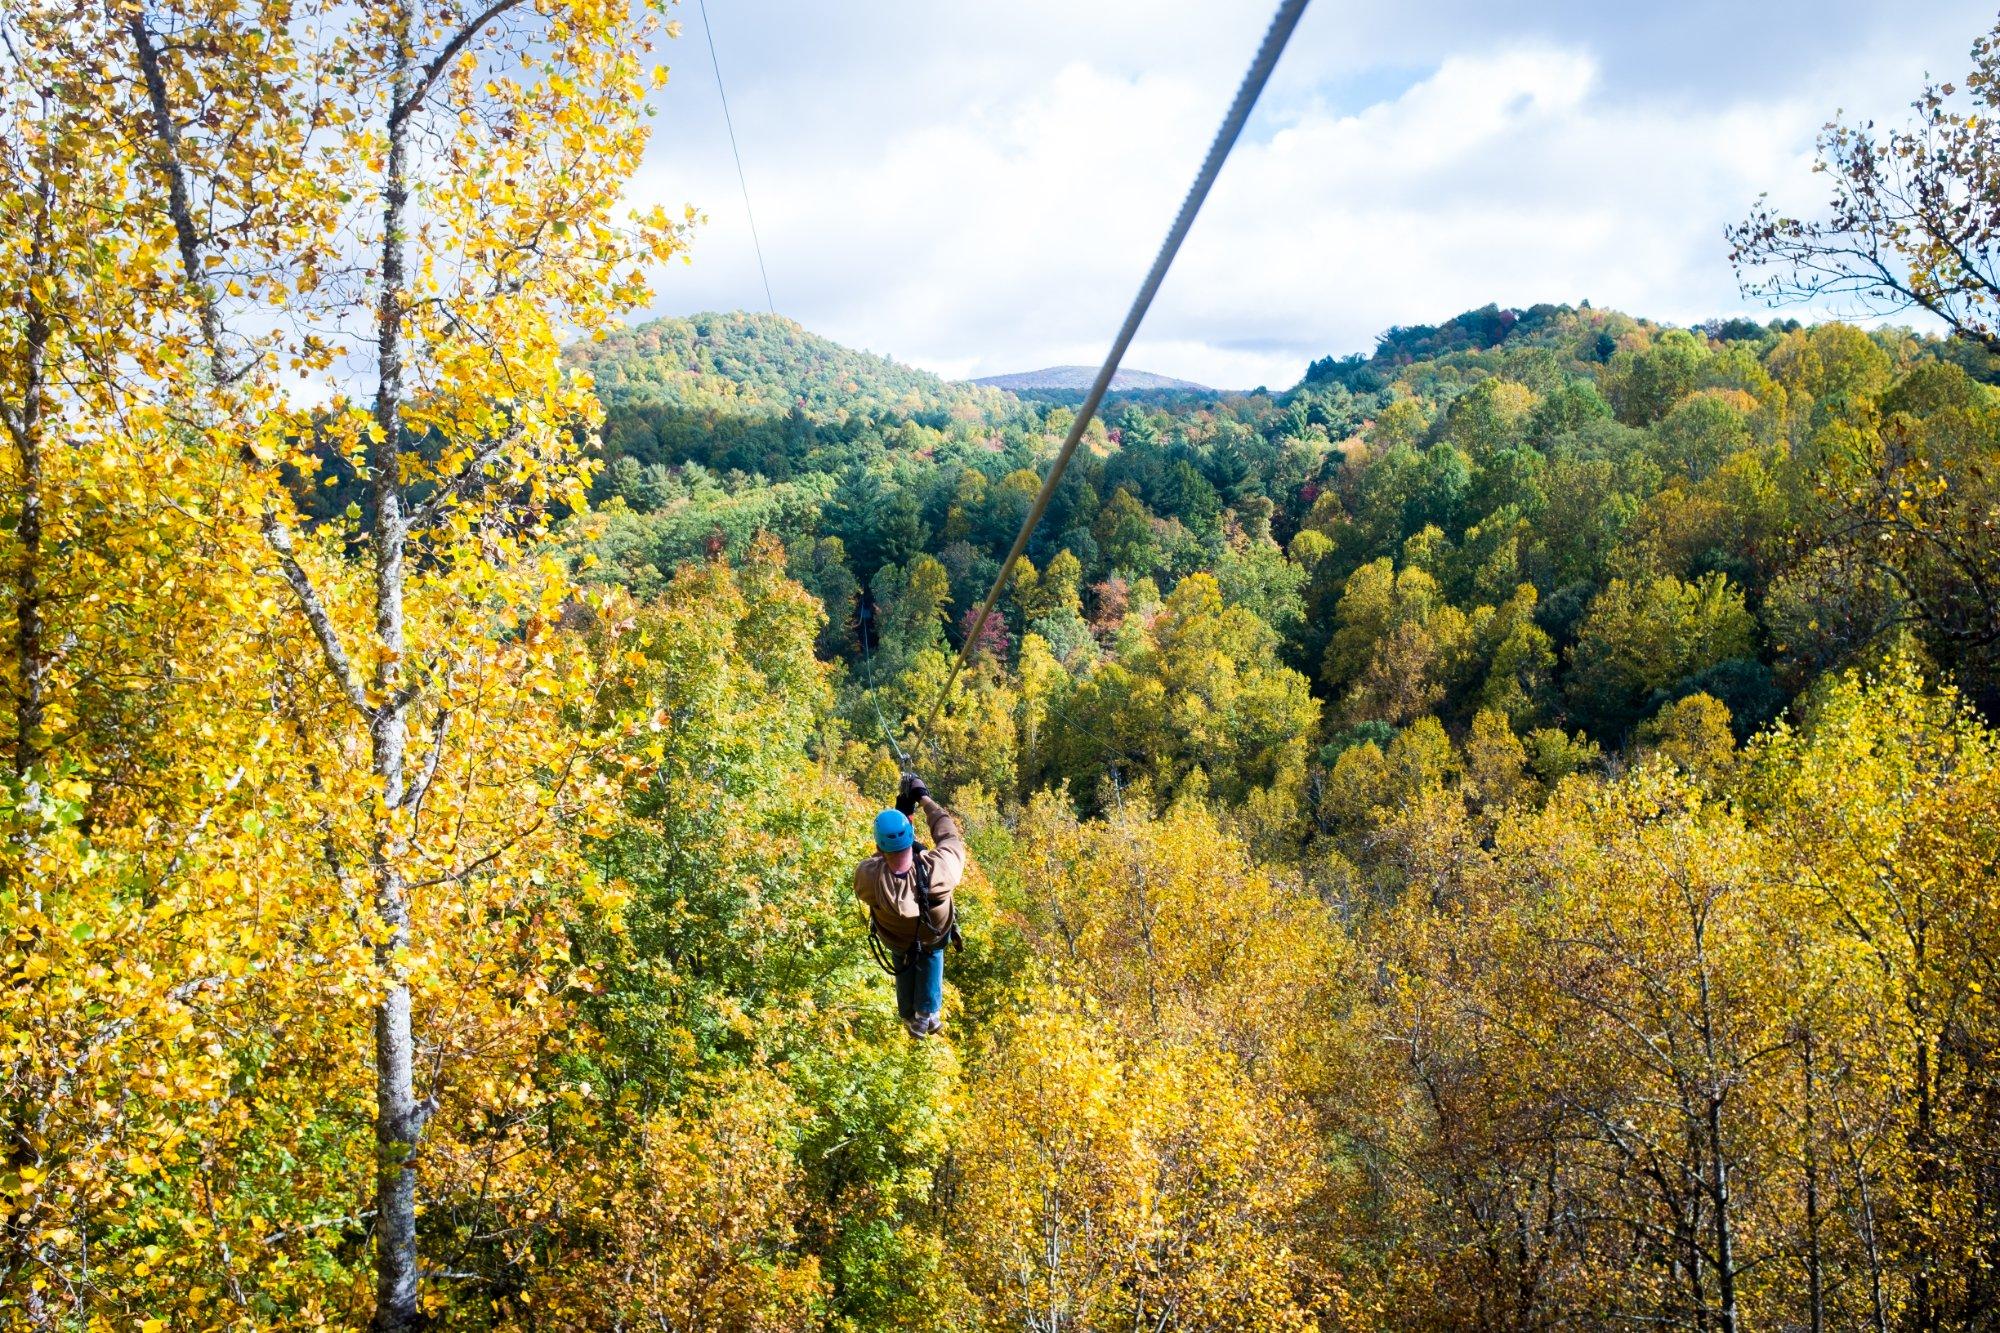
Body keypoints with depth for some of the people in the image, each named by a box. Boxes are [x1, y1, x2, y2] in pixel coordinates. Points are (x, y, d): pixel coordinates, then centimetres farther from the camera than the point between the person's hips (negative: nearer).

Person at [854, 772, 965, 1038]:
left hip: (896, 938, 1)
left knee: (904, 971, 33)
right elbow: (950, 834, -25)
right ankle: (929, 1014, 53)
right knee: (931, 961, 34)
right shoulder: (938, 870, -47)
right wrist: (924, 797, -15)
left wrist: (902, 812, -21)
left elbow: (879, 857, -20)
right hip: (935, 934, -1)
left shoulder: (869, 877, -46)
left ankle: (911, 1019, 56)